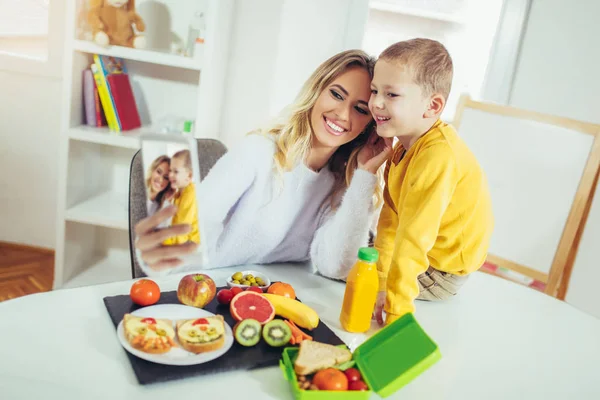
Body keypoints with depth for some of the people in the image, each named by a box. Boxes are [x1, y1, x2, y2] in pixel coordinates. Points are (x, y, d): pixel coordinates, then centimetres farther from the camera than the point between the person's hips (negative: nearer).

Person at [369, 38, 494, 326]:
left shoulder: (438, 155, -34)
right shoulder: (406, 144, -4)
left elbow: (415, 235, -36)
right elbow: (391, 216, -7)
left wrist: (396, 308, -33)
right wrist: (381, 280, -11)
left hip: (440, 270, -9)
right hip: (423, 253, 9)